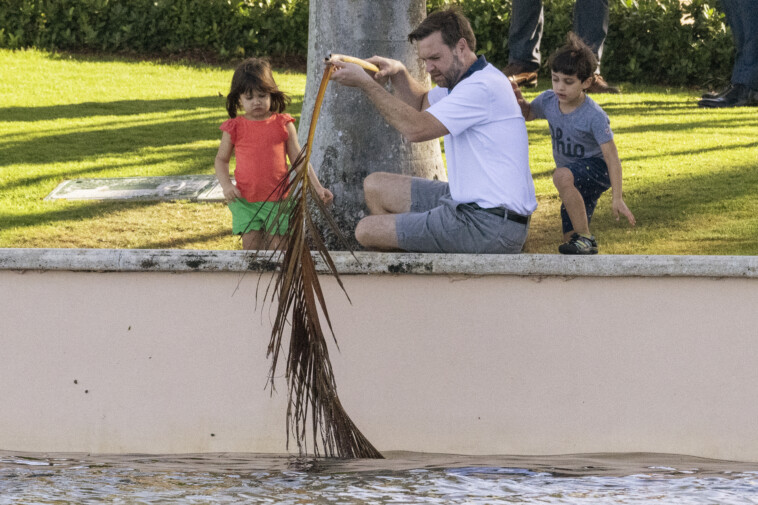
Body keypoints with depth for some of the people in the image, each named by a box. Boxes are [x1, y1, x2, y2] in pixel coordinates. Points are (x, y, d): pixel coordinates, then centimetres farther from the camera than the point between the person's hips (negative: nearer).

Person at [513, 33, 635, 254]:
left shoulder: (594, 116, -26)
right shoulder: (548, 101, -9)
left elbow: (611, 156, -26)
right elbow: (527, 114, 14)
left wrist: (617, 199, -31)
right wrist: (519, 101, -12)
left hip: (596, 168, -7)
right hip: (575, 176, 7)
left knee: (562, 176, -39)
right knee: (569, 240, 7)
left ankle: (585, 239, -29)